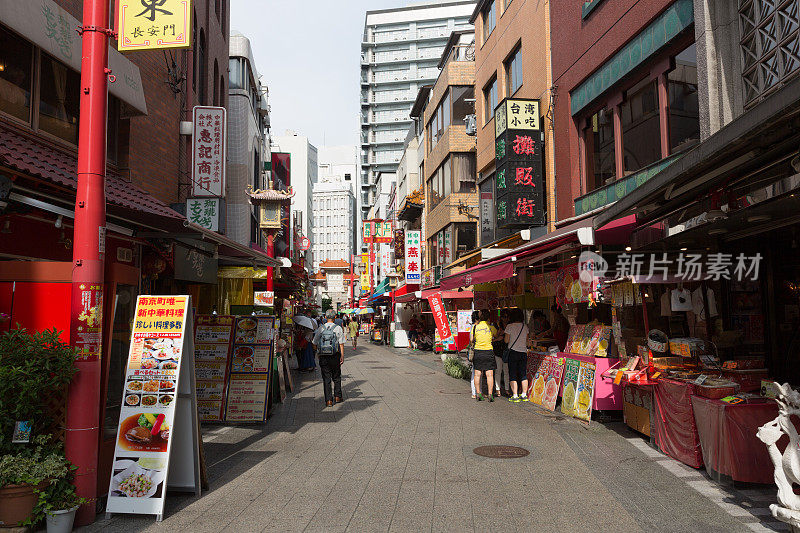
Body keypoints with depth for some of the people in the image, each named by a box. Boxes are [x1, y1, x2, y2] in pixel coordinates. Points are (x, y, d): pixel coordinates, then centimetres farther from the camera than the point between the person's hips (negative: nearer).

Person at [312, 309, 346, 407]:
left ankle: (328, 400, 3)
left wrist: (318, 352, 22)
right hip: (335, 356, -1)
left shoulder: (320, 329, 2)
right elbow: (341, 344, -8)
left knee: (326, 378, 5)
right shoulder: (338, 328, -4)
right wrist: (342, 356, -5)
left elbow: (314, 344, 6)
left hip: (323, 357, 1)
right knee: (336, 377, 15)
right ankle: (337, 396, 19)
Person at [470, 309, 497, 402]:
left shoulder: (475, 326, -3)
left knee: (477, 374, 7)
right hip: (488, 352, -1)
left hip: (477, 352, 1)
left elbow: (471, 339, 3)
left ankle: (478, 394, 7)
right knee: (489, 374, 1)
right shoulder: (491, 327, -4)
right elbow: (496, 334, 15)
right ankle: (490, 394, -1)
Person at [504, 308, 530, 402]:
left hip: (513, 352, -4)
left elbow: (506, 340, -4)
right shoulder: (525, 327, 5)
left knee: (513, 375, 1)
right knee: (523, 374, 10)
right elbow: (527, 341, 12)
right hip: (523, 352, 4)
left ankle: (515, 396, -1)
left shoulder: (509, 326, -7)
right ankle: (524, 395, 11)